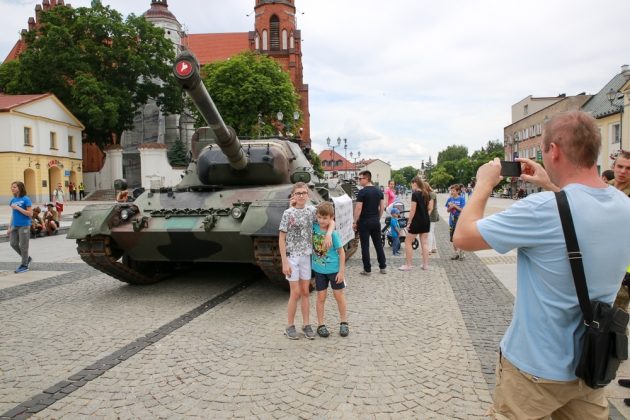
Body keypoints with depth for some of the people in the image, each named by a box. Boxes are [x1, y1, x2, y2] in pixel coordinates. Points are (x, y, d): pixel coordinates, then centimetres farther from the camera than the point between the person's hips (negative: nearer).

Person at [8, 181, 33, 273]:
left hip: (24, 226, -7)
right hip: (14, 226, 7)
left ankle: (24, 265, 14)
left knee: (23, 246, 1)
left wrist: (18, 208, -19)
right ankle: (27, 258, 29)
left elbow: (30, 214, -15)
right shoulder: (13, 200, 8)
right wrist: (9, 227, 14)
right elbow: (13, 214, 15)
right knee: (13, 244, 10)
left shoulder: (26, 199, -11)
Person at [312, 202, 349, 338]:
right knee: (321, 297, 9)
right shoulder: (314, 227, -7)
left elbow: (341, 252, -11)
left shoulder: (333, 233, -17)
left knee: (339, 295, 10)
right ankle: (321, 325, 20)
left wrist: (341, 271, -13)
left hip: (334, 269, -2)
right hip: (319, 270, 3)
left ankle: (344, 323, 26)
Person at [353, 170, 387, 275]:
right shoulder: (379, 191, 7)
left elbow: (358, 208, -16)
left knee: (365, 246, 1)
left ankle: (367, 269, 5)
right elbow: (382, 207, 9)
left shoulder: (362, 192, -13)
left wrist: (355, 222, -8)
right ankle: (383, 267, 18)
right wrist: (378, 218, 18)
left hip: (364, 222, -6)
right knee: (378, 244, 14)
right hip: (376, 221, 6)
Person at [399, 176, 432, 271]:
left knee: (408, 242, 3)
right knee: (424, 243, 11)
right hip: (426, 221, 7)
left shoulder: (415, 194, -15)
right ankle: (425, 265, 13)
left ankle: (408, 265, 5)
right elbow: (430, 208, 10)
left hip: (417, 221, -7)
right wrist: (425, 215, 14)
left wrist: (409, 222, -12)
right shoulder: (426, 194, 7)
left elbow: (413, 210, -17)